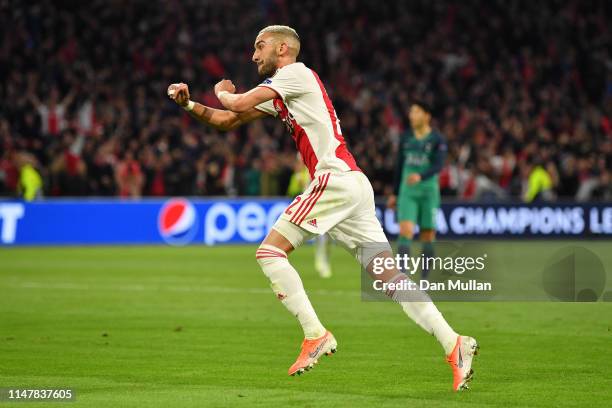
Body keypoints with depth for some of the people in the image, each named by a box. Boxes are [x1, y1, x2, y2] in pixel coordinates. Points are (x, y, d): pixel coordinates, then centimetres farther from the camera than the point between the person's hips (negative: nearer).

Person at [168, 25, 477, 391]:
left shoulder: (296, 73, -1)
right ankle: (454, 343, -10)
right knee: (388, 274, 0)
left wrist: (223, 91, 16)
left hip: (334, 179, -9)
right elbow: (226, 122, 27)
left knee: (270, 251, -6)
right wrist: (188, 104, 14)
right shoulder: (276, 93, 25)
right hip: (354, 184, 9)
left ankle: (316, 334, -13)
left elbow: (238, 104, -7)